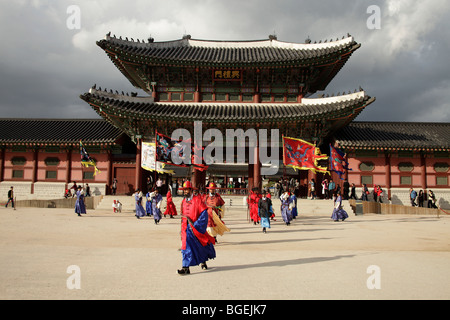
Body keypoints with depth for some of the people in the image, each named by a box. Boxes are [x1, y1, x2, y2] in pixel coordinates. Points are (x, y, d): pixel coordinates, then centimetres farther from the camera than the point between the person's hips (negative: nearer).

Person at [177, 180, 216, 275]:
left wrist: (195, 224, -18)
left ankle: (203, 261, 34)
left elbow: (204, 213, -14)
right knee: (186, 246, -5)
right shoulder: (183, 202, 9)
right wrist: (182, 228, 17)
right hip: (186, 228, 4)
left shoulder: (197, 200, -10)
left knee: (202, 245, 10)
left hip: (197, 227, -4)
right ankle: (185, 268, -5)